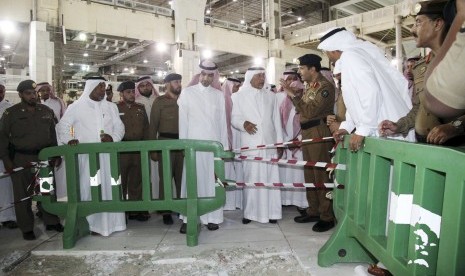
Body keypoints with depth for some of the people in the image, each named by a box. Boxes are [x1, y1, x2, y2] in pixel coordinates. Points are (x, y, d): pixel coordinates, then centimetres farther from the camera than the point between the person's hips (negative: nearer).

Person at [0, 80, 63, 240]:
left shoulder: (46, 111, 7)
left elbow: (53, 135, 12)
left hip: (44, 156, 3)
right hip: (21, 159, -2)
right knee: (23, 195, 5)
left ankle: (51, 222, 23)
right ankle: (26, 228, 17)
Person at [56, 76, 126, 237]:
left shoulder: (111, 107, 13)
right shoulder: (76, 107, 5)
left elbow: (119, 127, 9)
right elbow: (63, 125, 4)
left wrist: (112, 137, -11)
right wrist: (69, 139, -15)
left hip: (107, 155, 3)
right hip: (86, 156, -2)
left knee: (109, 187, 3)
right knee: (88, 189, -2)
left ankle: (110, 221, 14)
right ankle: (90, 223, 7)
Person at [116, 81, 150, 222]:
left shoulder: (140, 108, 14)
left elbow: (146, 128, 12)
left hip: (139, 149, 4)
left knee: (136, 181, 9)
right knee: (120, 181, 5)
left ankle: (136, 210, 19)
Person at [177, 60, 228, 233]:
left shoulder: (219, 95, 10)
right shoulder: (187, 92, 4)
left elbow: (222, 121, 9)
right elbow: (183, 120, 3)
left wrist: (224, 145, 6)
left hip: (214, 143, 2)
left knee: (212, 180, 3)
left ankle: (212, 217, 11)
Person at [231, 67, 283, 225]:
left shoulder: (271, 96, 13)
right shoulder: (239, 96, 5)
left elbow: (276, 120, 12)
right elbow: (234, 117, 0)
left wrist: (280, 142, 7)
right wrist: (244, 124, -22)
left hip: (269, 144, 3)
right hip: (250, 145, -2)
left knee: (271, 178, 3)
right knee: (251, 179, 1)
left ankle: (271, 212, 12)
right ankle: (249, 212, 11)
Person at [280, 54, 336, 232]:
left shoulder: (325, 86, -11)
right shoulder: (309, 86, 16)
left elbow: (310, 111, -20)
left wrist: (293, 95, -16)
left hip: (319, 133, -9)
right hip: (307, 133, 9)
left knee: (321, 174, -4)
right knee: (309, 173, 13)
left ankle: (327, 217, 7)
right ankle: (313, 211, 25)